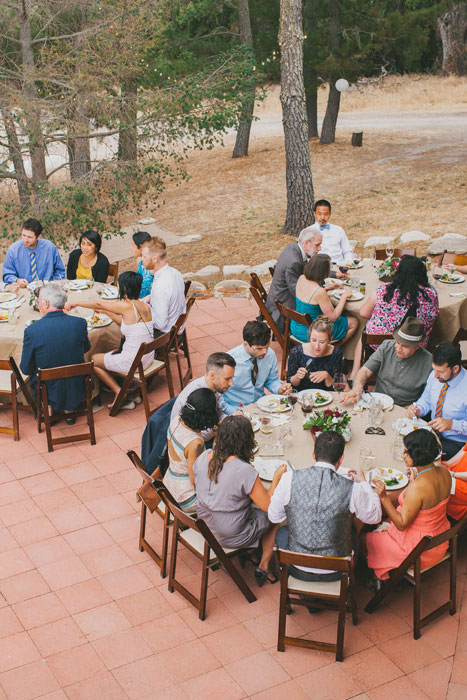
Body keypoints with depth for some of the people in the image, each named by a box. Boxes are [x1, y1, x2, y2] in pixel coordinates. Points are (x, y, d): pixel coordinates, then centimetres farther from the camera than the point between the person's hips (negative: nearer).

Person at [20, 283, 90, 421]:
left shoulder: (32, 330, -20)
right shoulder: (80, 323, -13)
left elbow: (26, 369, -9)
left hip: (48, 392, -2)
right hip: (77, 390, 2)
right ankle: (69, 410, 32)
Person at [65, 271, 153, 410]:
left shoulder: (127, 306, -20)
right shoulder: (145, 306, 2)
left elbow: (99, 304, -7)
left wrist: (75, 303, 6)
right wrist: (106, 311, 20)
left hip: (133, 361, -8)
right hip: (148, 358, 8)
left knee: (93, 360, 15)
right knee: (108, 354, 30)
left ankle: (120, 393, 13)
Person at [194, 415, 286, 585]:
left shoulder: (203, 458, -12)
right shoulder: (245, 472, -31)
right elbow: (268, 506, -20)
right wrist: (277, 477, -5)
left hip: (204, 527, 6)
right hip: (231, 537, -6)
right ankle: (263, 567, 26)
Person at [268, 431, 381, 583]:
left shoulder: (289, 479, -16)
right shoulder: (353, 489, -18)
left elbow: (273, 516, -2)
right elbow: (374, 517, 2)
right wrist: (363, 482, 14)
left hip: (299, 570, 0)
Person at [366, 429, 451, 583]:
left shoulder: (417, 486, -34)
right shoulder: (444, 473, -10)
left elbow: (402, 524, -24)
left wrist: (384, 497, -28)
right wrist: (415, 479, 6)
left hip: (420, 550, -8)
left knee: (366, 539, 12)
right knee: (386, 525, 29)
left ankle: (384, 580, 32)